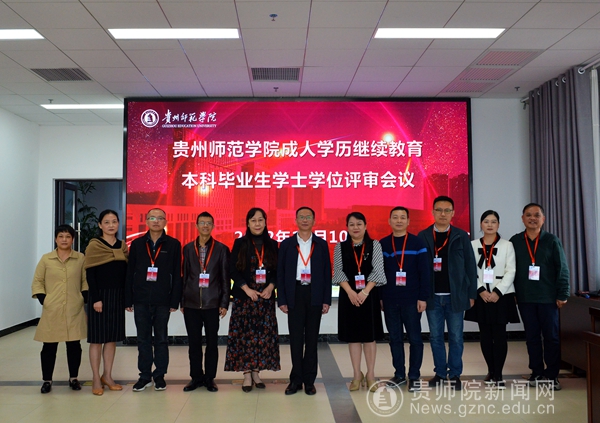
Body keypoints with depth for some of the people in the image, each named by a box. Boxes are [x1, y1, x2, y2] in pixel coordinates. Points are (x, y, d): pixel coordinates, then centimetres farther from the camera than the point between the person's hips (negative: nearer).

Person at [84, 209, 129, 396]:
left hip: (117, 297, 5)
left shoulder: (122, 246, 9)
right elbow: (90, 274, -10)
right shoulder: (94, 245, -4)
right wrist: (96, 298, -16)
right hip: (100, 295, -5)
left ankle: (107, 376, 20)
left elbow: (126, 273, 10)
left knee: (112, 337, 10)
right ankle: (96, 379, 11)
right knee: (97, 338, 2)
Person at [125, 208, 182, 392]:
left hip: (162, 301, -2)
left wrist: (175, 301, -5)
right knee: (143, 339, 9)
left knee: (161, 339, 8)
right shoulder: (137, 244, 6)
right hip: (141, 300, 2)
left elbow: (177, 274, -1)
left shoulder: (173, 244, 0)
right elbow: (130, 273, 6)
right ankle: (145, 375, 20)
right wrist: (128, 300, 2)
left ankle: (160, 375, 19)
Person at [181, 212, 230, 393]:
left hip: (212, 303, -2)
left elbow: (225, 278, 1)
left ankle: (210, 378, 19)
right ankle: (196, 376, 23)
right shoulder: (188, 248, 8)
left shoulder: (221, 249, 2)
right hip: (191, 303, 2)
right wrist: (182, 301, 5)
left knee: (212, 342, 6)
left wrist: (224, 303, -3)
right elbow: (184, 276, 8)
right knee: (194, 342, 9)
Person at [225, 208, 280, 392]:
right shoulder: (240, 243, 1)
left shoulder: (272, 245, 8)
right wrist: (247, 289, -12)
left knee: (264, 334, 2)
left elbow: (277, 271, 7)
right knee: (244, 334, -2)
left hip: (266, 297, 2)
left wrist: (270, 287, -10)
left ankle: (256, 371, 14)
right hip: (244, 297, -2)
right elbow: (233, 270, -3)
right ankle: (246, 374, 7)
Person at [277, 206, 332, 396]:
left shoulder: (321, 244, 6)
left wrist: (326, 300, -2)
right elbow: (281, 273, 3)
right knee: (296, 338, 4)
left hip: (315, 295, 0)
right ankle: (296, 379, 16)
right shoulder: (287, 244, 4)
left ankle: (309, 380, 17)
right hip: (295, 295, 0)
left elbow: (327, 273, 4)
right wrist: (282, 300, -4)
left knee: (312, 338, 7)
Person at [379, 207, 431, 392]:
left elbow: (425, 272, -4)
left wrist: (423, 297, -9)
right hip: (390, 300, 3)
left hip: (412, 300, -2)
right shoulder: (383, 244, 5)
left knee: (414, 338, 4)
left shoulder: (417, 243, -2)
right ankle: (399, 374, 22)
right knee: (395, 338, 10)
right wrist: (379, 297, 4)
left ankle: (414, 376, 16)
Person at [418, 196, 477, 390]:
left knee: (455, 337, 7)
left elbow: (470, 267, 2)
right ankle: (440, 372, 22)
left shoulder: (461, 236, 2)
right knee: (435, 337, 9)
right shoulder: (423, 236, 2)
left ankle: (455, 374, 19)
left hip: (455, 296, -1)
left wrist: (471, 294, -2)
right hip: (433, 296, 1)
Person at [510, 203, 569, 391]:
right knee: (532, 337, 8)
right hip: (525, 298, 1)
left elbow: (562, 269, 0)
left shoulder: (552, 241, 2)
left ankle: (551, 375, 14)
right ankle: (537, 372, 18)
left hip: (548, 297, -1)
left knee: (552, 336, 4)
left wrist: (562, 295, -5)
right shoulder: (515, 241, 5)